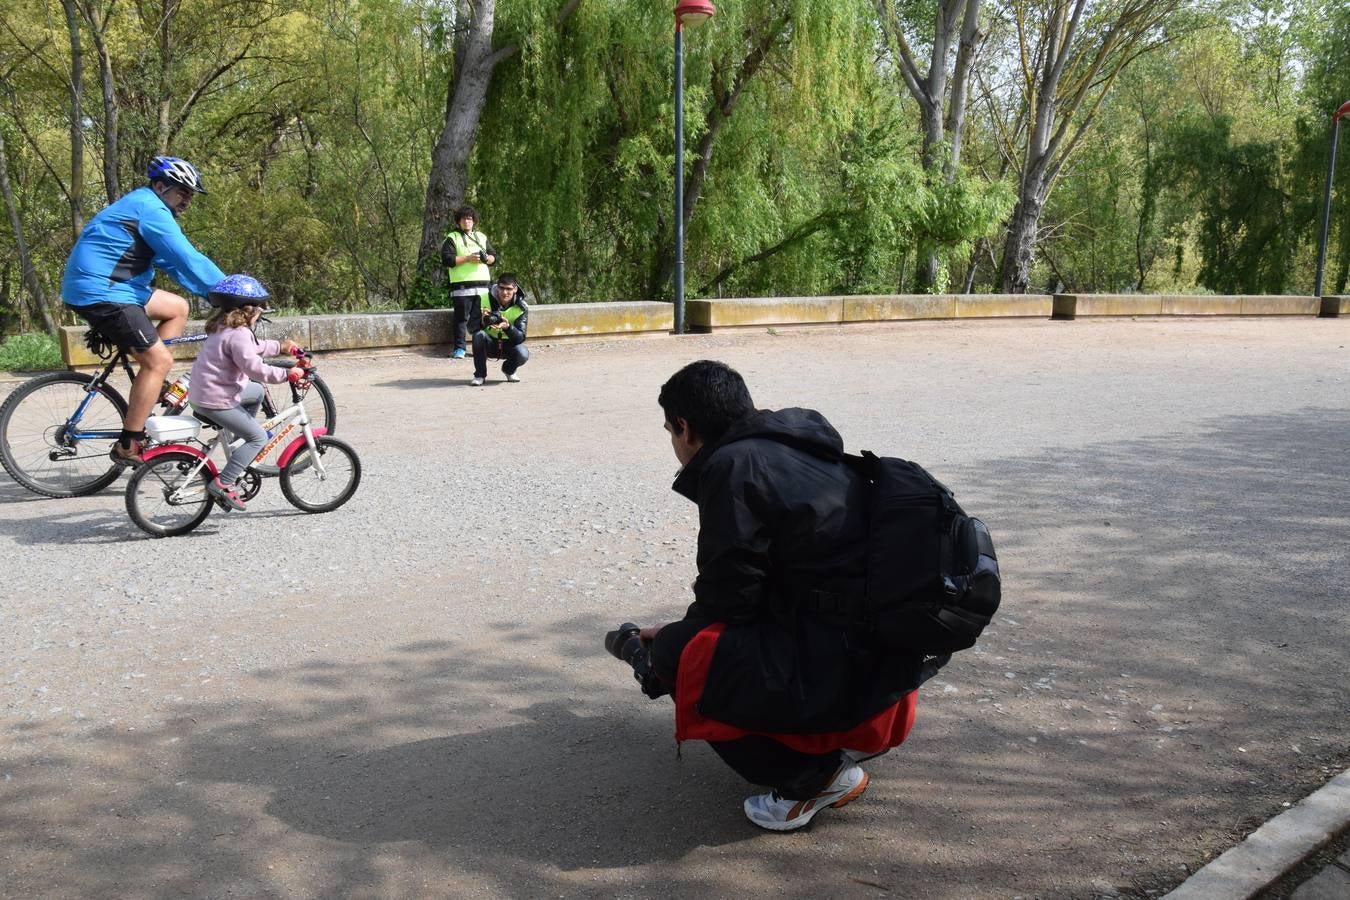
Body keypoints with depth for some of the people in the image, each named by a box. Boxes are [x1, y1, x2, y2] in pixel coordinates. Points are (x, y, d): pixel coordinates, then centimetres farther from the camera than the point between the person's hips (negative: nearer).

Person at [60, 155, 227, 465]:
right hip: (100, 294, -11)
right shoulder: (151, 210, -13)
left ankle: (151, 387, 14)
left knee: (178, 307, 18)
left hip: (94, 287, 11)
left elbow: (175, 262, 21)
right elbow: (189, 261, -20)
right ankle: (128, 447, -9)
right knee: (159, 360, -12)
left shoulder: (141, 205, 21)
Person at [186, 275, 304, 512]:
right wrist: (287, 374, -23)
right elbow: (255, 368, -29)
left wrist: (280, 346, 30)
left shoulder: (222, 328, 12)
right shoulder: (238, 334, -21)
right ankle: (222, 483, -13)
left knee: (256, 391, 29)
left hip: (201, 392, 10)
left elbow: (253, 348, 26)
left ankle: (239, 438, 31)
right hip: (215, 401, -10)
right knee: (258, 437, -6)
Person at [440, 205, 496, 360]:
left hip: (482, 284, 4)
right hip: (462, 286, -4)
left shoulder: (481, 237, 22)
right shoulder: (452, 238, 6)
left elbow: (494, 257, 22)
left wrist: (487, 259, -1)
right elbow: (447, 259, -8)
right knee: (461, 318, -5)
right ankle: (459, 349, -1)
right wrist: (468, 258, -14)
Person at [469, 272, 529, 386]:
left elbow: (521, 337, -22)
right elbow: (471, 328, -17)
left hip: (509, 345, 0)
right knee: (479, 335, -33)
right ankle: (480, 375, -13)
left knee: (523, 355, -32)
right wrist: (482, 322, -40)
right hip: (489, 344, 0)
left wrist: (507, 327, -43)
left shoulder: (522, 307, -14)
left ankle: (509, 370, 8)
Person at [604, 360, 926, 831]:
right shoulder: (796, 452, 14)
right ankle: (837, 742, 15)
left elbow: (729, 596, -12)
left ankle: (815, 775, 1)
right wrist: (677, 631, 26)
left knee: (679, 655, -3)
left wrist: (669, 645, 8)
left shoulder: (732, 466, -14)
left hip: (839, 670, -10)